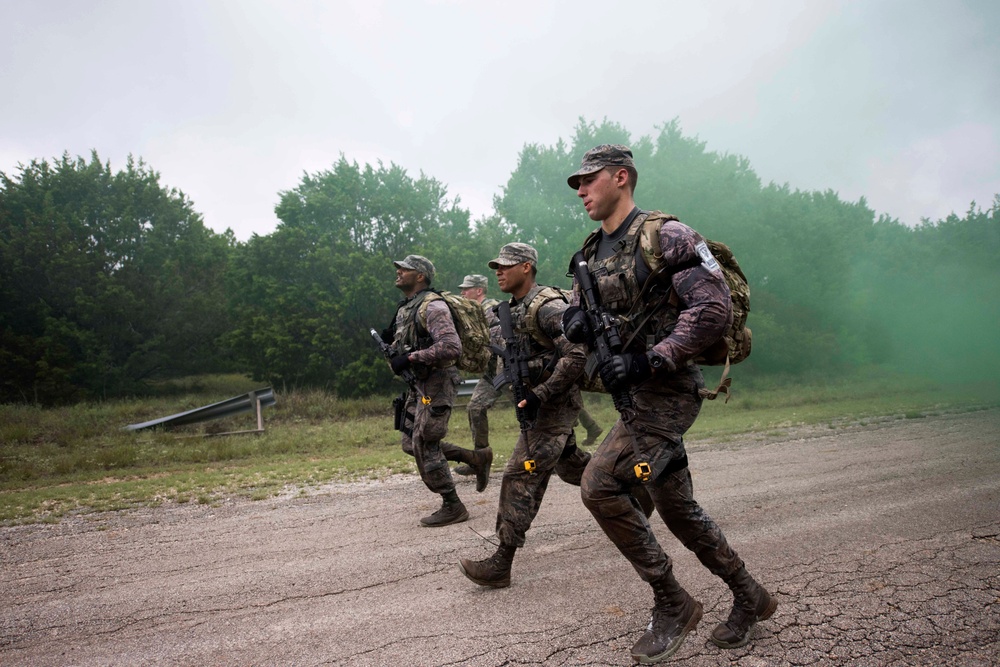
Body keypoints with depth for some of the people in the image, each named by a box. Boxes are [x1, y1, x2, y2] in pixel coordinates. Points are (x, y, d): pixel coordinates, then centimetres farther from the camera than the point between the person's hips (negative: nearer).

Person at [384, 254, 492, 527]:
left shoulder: (432, 306, -16)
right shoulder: (405, 308, 13)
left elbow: (451, 347, -27)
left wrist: (410, 359, -25)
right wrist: (392, 352, 4)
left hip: (437, 384, -10)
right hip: (418, 384, 10)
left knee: (423, 446, -6)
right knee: (411, 444, 13)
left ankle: (453, 507, 10)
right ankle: (476, 457, 23)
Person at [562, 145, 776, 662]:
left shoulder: (666, 236, -11)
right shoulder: (592, 252, 13)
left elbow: (714, 308, -18)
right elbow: (576, 319, 18)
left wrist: (647, 359, -24)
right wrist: (577, 321, -7)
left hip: (667, 390, -8)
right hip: (637, 391, 8)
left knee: (599, 485, -13)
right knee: (676, 508, 9)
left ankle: (672, 604, 9)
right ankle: (749, 598, 29)